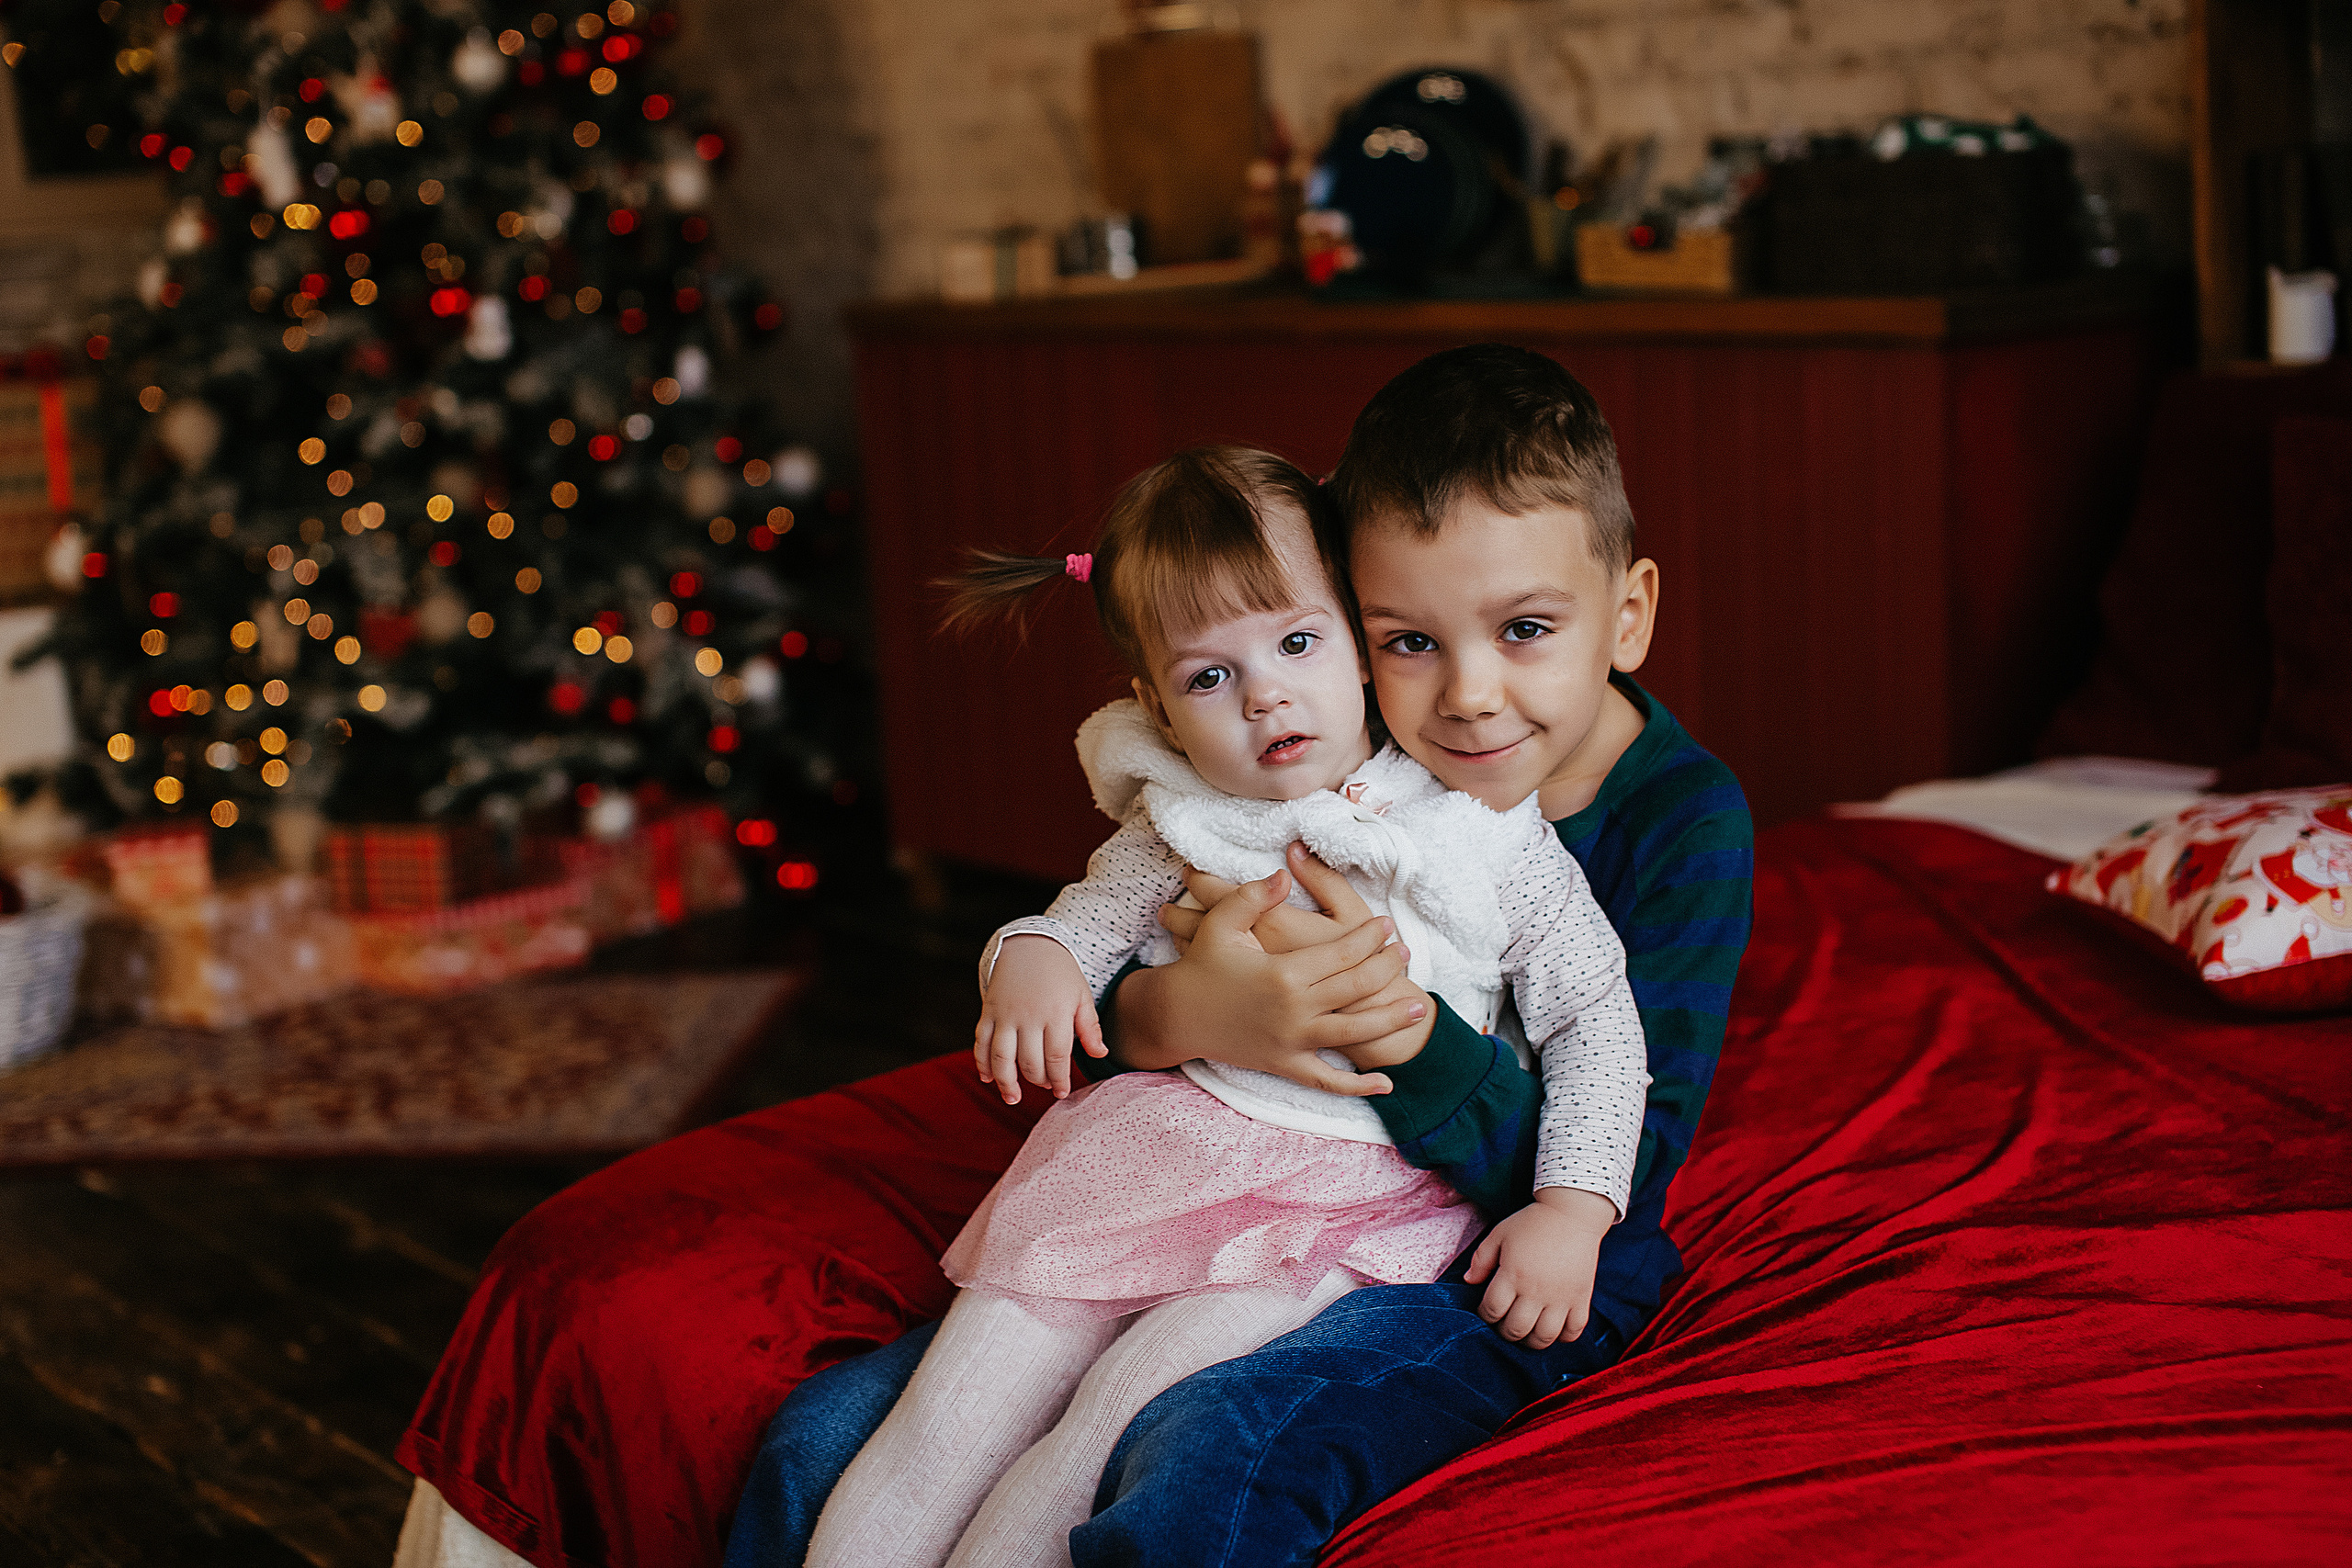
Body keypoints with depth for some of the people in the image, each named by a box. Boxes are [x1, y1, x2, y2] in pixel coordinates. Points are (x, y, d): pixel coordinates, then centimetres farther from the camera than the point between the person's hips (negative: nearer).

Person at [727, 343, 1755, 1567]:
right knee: (825, 1440, -9)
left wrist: (1395, 1020, -31)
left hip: (1498, 1290, -4)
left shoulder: (1683, 822, -11)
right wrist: (1178, 1013, -27)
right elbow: (1101, 959, -2)